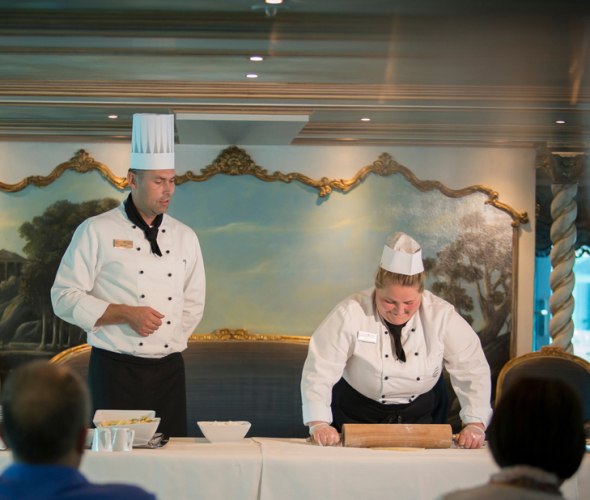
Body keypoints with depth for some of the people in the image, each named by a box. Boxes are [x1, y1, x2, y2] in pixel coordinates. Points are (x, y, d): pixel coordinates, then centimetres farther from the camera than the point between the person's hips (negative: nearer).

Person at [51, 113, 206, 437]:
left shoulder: (184, 237, 12)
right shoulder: (97, 231, -3)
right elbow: (65, 298, -7)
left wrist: (171, 343, 11)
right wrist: (126, 314, -16)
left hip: (169, 371, 5)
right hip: (116, 371, -4)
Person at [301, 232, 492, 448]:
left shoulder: (441, 315, -15)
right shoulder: (350, 314, -22)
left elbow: (472, 369, -11)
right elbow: (320, 371, -21)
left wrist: (475, 423, -21)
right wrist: (319, 424, -32)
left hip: (422, 413, 2)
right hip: (359, 414, -1)